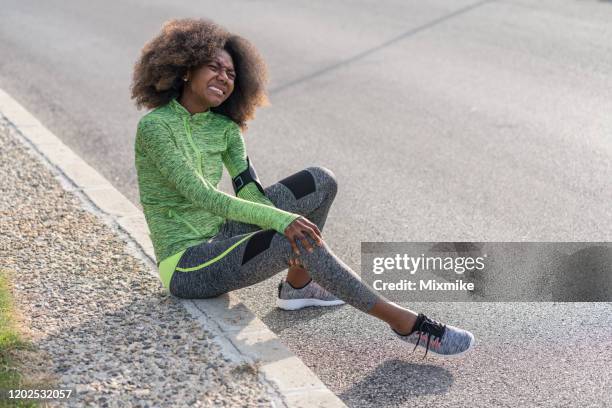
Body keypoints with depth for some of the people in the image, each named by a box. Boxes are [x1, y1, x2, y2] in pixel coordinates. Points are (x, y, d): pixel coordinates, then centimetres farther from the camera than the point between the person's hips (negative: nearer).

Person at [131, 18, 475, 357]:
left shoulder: (223, 127, 4)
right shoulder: (155, 126, -19)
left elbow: (249, 189, -5)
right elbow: (200, 196, -28)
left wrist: (281, 222, -26)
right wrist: (280, 220, -35)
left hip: (218, 235, 8)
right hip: (186, 267, -8)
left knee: (321, 181, 0)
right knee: (297, 241, -32)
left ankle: (297, 286, 8)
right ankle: (404, 322, -24)